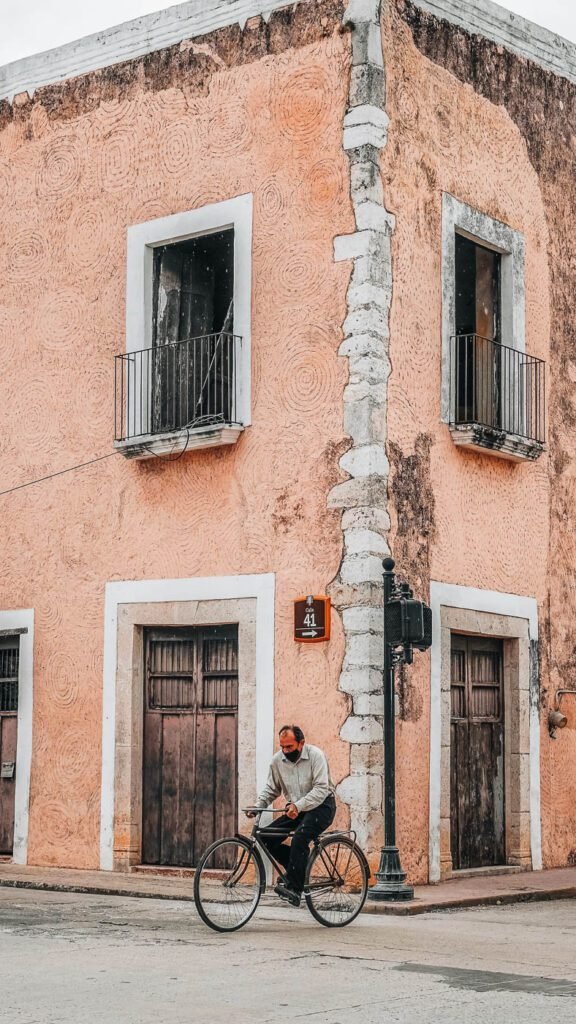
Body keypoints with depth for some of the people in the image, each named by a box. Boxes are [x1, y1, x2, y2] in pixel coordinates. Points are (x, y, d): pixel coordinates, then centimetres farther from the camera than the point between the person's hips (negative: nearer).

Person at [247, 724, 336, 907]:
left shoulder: (315, 755, -18)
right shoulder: (277, 760, -2)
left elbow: (321, 789, -24)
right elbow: (271, 789, 11)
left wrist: (298, 806, -36)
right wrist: (258, 806, -8)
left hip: (321, 806, -7)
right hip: (295, 809, 7)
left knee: (300, 837, -32)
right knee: (266, 838, -9)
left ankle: (294, 888, -30)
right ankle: (297, 869, 8)